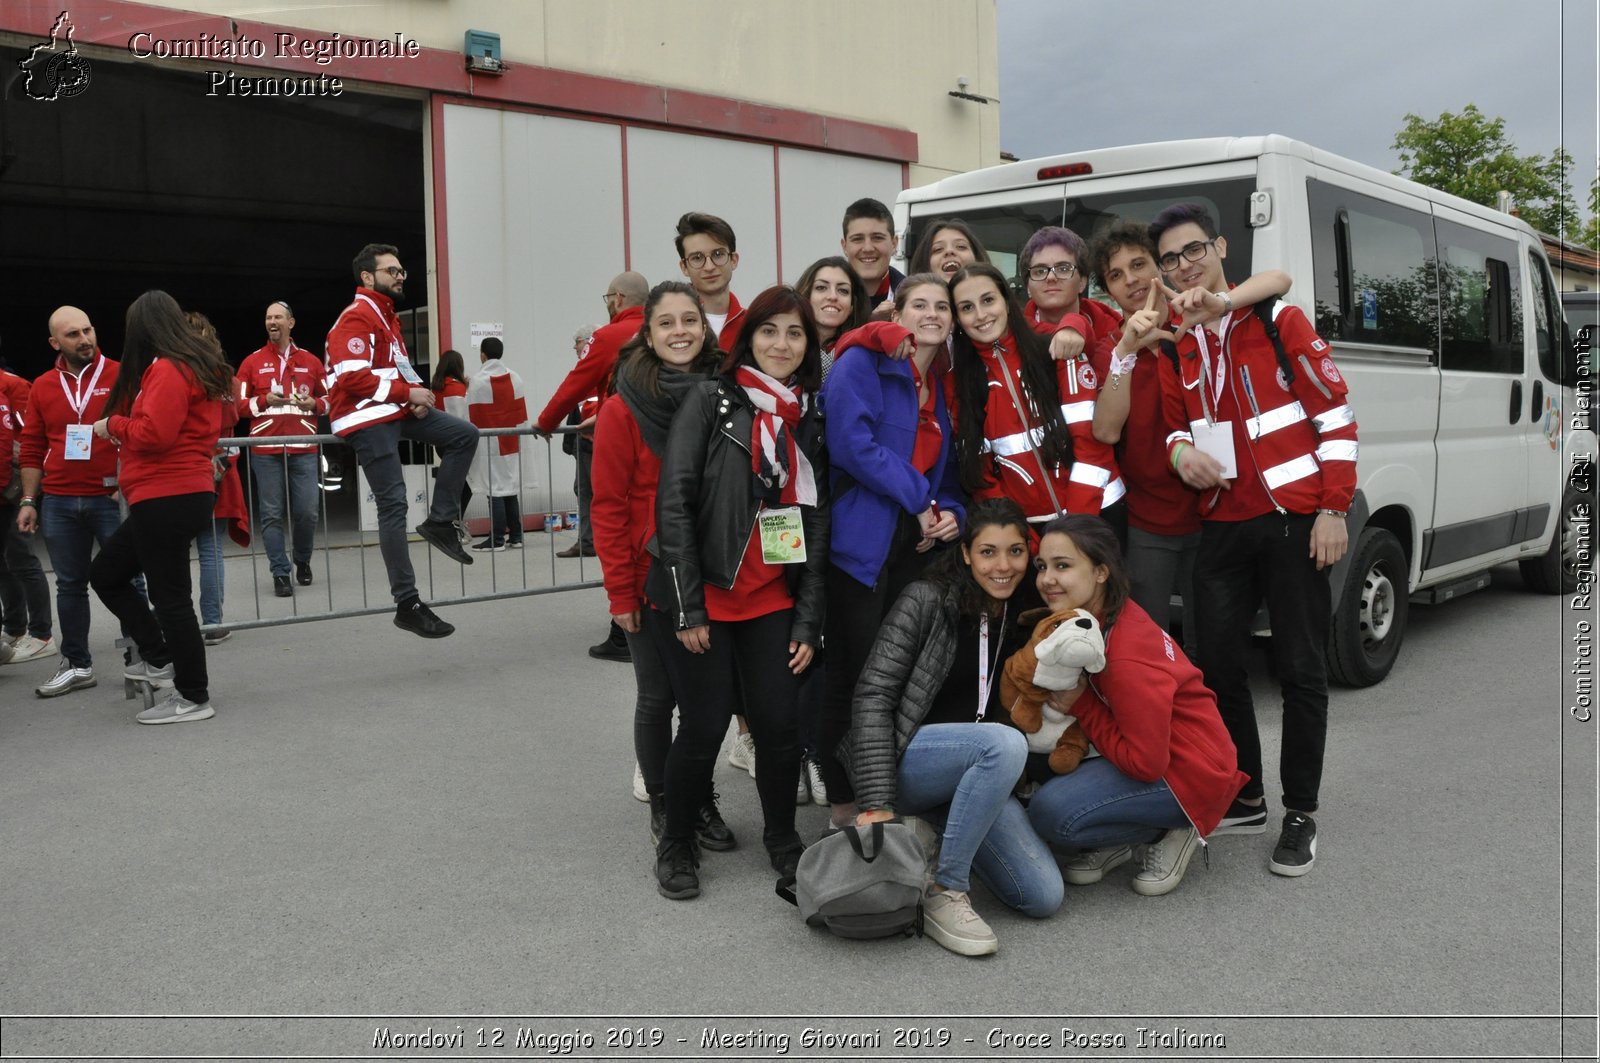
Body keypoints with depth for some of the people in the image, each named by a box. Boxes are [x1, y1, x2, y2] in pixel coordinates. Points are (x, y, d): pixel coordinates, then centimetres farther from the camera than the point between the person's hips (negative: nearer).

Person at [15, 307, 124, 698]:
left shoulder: (120, 376, -2)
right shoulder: (42, 387, 9)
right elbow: (32, 449, 12)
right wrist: (28, 501, 8)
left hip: (111, 498, -4)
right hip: (58, 503, 4)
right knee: (70, 585, 11)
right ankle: (77, 665, 21)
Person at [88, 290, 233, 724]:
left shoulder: (167, 369, -14)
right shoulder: (196, 366, 16)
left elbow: (154, 433, -22)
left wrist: (113, 424, -5)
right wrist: (124, 428, 11)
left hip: (167, 500, -10)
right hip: (174, 495, 10)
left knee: (169, 594, -3)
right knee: (105, 573, 19)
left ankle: (193, 697, 6)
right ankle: (160, 659, 20)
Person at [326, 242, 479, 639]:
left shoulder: (387, 316, 20)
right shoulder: (356, 317, -11)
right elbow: (352, 376, -22)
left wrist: (416, 396, 1)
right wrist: (409, 392, -17)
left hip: (396, 411, 9)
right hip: (367, 420, -9)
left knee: (465, 434, -1)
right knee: (393, 505, -12)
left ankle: (440, 522, 1)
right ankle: (407, 604, -10)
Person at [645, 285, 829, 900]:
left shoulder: (810, 421, 10)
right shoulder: (711, 402, -5)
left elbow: (816, 524, 11)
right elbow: (674, 504, -11)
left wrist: (808, 620, 4)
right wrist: (687, 607, -15)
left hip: (773, 600, 4)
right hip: (700, 598, -4)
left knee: (779, 724, 0)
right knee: (705, 726, -1)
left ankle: (782, 839, 25)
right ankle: (676, 845, 22)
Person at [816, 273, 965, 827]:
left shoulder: (941, 387, 18)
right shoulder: (862, 363, -5)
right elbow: (851, 442, -19)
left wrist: (952, 511, 0)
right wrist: (920, 500, -16)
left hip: (915, 548, 7)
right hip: (860, 545, -7)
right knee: (853, 677, -2)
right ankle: (844, 806, 11)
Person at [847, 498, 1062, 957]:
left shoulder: (1023, 620, 7)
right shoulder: (926, 602, -9)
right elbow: (873, 698, -14)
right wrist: (877, 803, -22)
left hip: (973, 774, 6)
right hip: (905, 759, -6)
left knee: (1043, 897, -11)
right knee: (1005, 744, -34)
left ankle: (943, 835, 13)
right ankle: (943, 892, -22)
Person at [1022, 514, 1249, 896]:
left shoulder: (1127, 657, -28)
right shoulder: (1098, 619, -2)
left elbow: (1146, 762, -25)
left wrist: (1080, 705, -19)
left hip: (1190, 769, -9)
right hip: (1151, 750, 9)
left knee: (1051, 812, -25)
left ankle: (1171, 832, -3)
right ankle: (1114, 843, 7)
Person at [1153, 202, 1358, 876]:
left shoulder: (1277, 320, -2)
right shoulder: (1175, 346, 11)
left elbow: (1335, 414, -4)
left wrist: (1333, 509, -11)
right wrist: (1180, 451, -6)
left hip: (1294, 519, -5)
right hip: (1222, 524, 5)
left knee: (1300, 670, 0)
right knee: (1219, 666, 7)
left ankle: (1300, 815, 12)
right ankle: (1246, 800, 24)